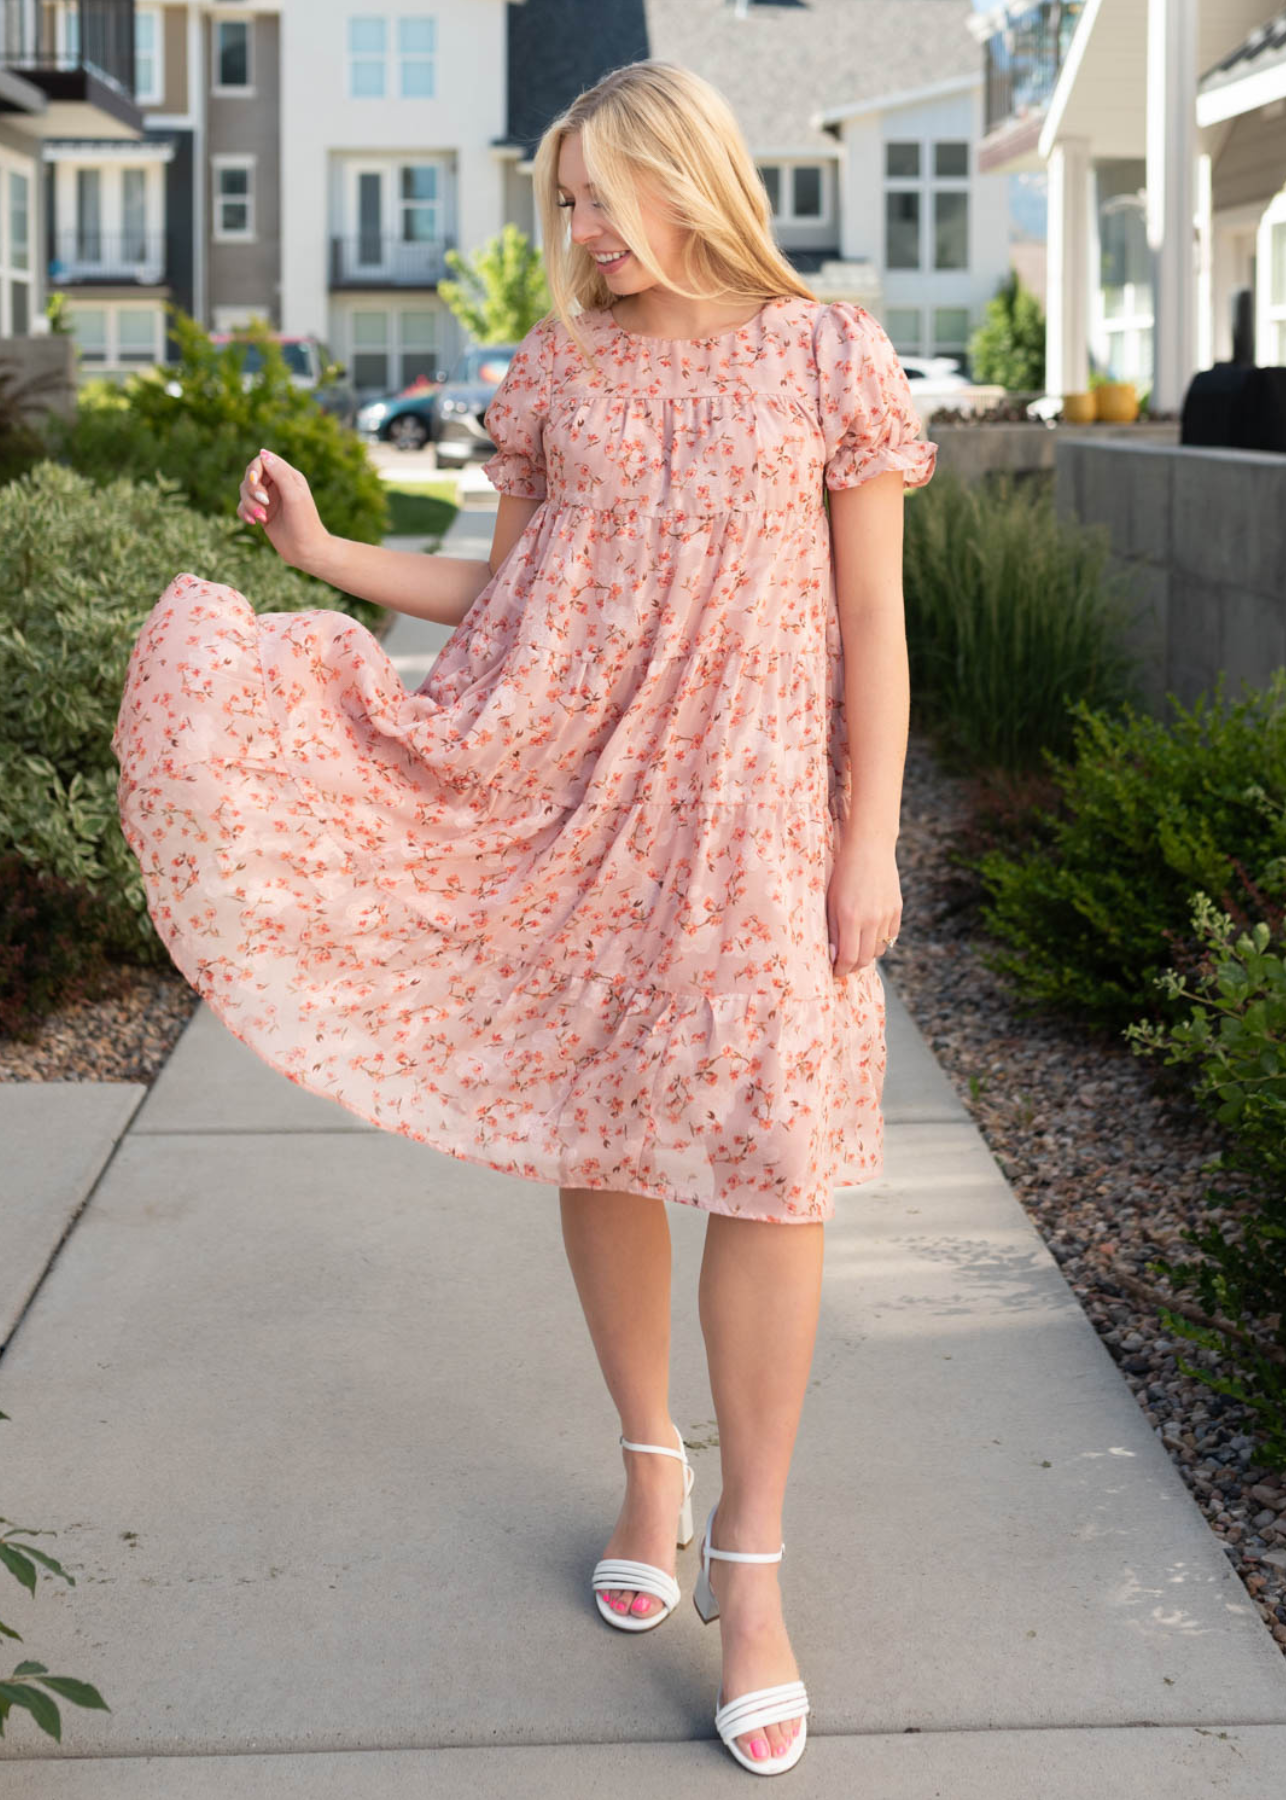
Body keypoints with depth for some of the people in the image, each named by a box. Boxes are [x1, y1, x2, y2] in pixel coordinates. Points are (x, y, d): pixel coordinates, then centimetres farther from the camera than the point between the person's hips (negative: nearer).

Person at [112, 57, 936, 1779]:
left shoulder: (827, 358, 0)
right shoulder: (559, 366, 9)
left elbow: (873, 623, -1)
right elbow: (502, 587, 14)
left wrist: (870, 845, -6)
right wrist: (324, 548, 2)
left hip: (748, 801, -3)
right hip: (571, 792, 3)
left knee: (767, 1151, -8)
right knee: (598, 1136, 8)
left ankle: (749, 1559, 3)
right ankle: (650, 1462, 29)